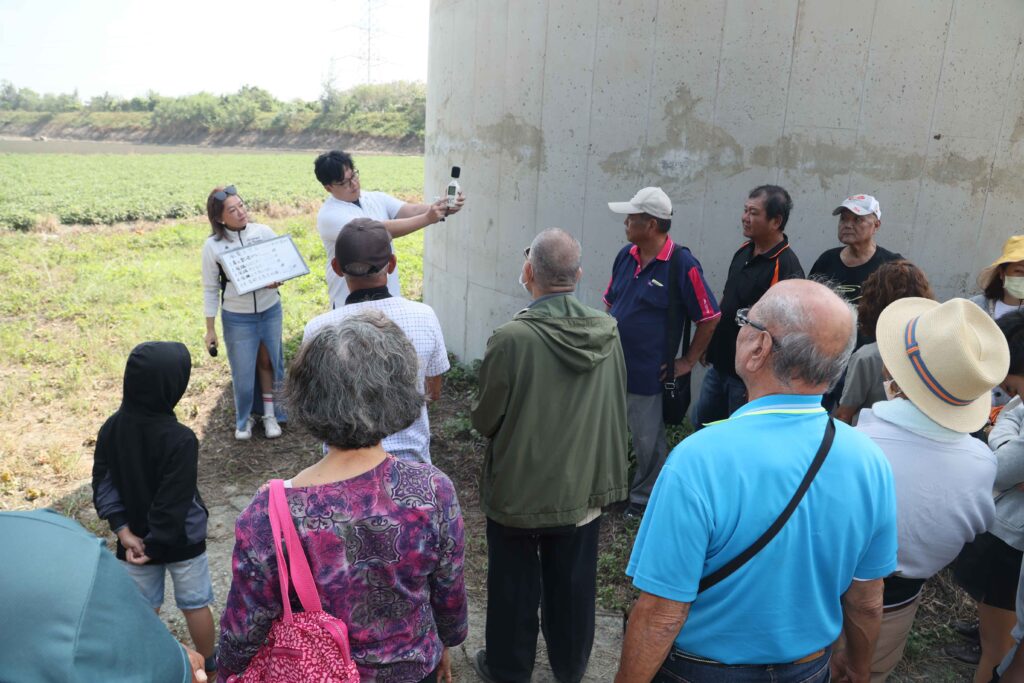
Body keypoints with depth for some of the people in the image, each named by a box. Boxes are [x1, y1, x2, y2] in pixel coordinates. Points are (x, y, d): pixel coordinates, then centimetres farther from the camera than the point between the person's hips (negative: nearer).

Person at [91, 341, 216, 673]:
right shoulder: (180, 439, -29)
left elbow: (103, 486, -7)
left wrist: (124, 531, -7)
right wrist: (155, 544, -14)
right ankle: (208, 665, 36)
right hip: (181, 540, -4)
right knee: (195, 605, 17)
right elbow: (174, 503, -26)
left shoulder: (110, 428, -10)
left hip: (136, 538, 5)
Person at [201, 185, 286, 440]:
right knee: (243, 370, 7)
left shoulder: (263, 232, -6)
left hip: (270, 311, 2)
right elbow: (210, 289, -3)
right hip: (237, 317, -1)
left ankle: (269, 414, 32)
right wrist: (210, 330, -1)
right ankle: (244, 418, 31)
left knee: (267, 361, 14)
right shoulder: (213, 246, -10)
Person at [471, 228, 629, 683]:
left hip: (519, 489, -4)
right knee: (574, 584, 23)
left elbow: (485, 420, -15)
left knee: (515, 587, 18)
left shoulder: (511, 338, -26)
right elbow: (616, 408, 3)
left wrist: (489, 420, 8)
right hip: (585, 484, 4)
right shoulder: (608, 332, -10)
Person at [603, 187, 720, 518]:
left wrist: (688, 361, -6)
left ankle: (645, 500, 31)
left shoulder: (682, 264, -16)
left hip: (648, 374, -6)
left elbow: (710, 318, -11)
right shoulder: (625, 255, 3)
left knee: (648, 443, 10)